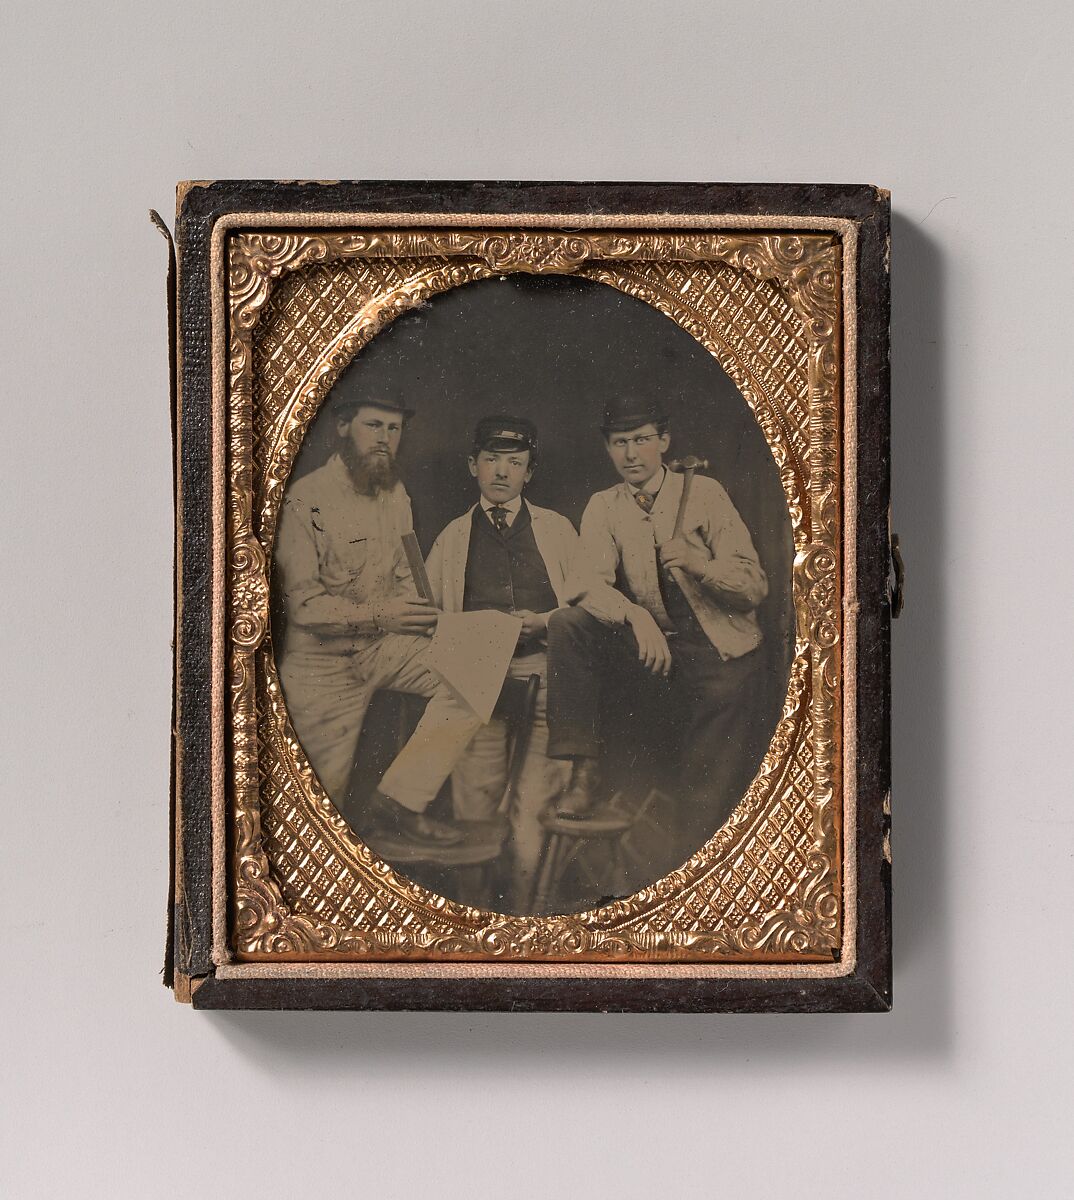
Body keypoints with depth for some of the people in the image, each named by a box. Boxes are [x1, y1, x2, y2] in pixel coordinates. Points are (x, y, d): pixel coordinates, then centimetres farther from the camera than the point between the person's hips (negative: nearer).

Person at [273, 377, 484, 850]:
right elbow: (301, 603, -19)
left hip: (383, 644, 6)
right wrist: (378, 615, -31)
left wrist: (411, 612, -8)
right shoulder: (304, 500, -15)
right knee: (326, 790, -6)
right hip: (322, 657, -5)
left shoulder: (394, 494, 7)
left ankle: (398, 801, -16)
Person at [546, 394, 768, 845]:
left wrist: (698, 563, -27)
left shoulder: (703, 493, -1)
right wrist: (637, 616, -31)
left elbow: (755, 587, -6)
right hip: (649, 640, 3)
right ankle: (583, 770, -22)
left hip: (716, 648, -2)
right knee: (566, 625, -21)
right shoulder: (603, 507, 6)